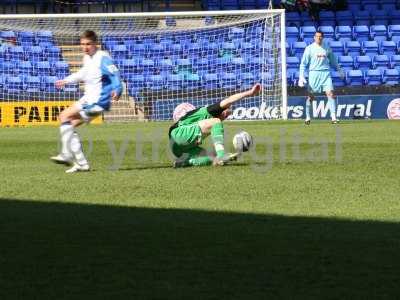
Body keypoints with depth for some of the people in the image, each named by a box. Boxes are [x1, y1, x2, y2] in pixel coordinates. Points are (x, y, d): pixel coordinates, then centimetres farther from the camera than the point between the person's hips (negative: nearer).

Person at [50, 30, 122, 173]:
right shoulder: (87, 57, 11)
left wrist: (117, 90, -46)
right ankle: (80, 163, 8)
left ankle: (67, 154, -9)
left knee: (65, 116, -13)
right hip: (89, 98, 10)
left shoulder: (102, 58, -17)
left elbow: (115, 74, -28)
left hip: (97, 101, -10)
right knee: (69, 126, 8)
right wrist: (66, 80, 39)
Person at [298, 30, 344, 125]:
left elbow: (333, 61, 24)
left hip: (325, 73, 2)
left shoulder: (327, 48, 9)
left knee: (330, 94, -10)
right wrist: (301, 77, -8)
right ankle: (307, 117, 15)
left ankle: (333, 117, -11)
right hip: (313, 73, -2)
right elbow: (303, 63, 0)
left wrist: (339, 70, 28)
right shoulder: (309, 48, 1)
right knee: (310, 96, 2)